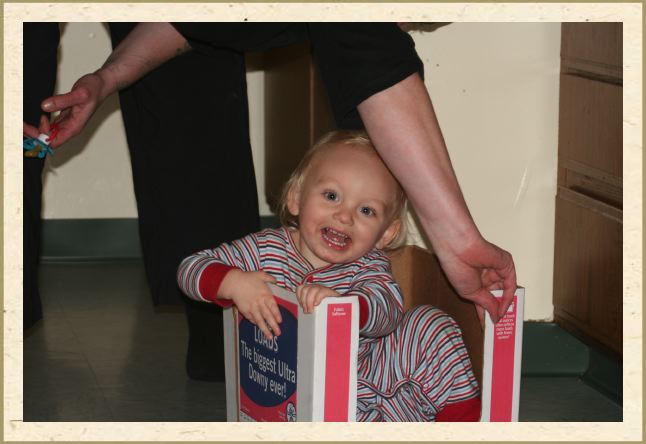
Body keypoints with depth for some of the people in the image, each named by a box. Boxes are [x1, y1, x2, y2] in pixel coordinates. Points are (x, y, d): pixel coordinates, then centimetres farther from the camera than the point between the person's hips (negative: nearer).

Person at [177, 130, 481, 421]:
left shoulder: (370, 268, -8)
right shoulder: (266, 249, -8)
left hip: (369, 377, 2)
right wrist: (234, 282, -31)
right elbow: (190, 268, -9)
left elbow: (387, 311, -31)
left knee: (428, 324, -10)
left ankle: (461, 409, 3)